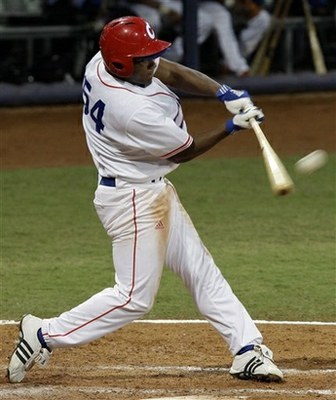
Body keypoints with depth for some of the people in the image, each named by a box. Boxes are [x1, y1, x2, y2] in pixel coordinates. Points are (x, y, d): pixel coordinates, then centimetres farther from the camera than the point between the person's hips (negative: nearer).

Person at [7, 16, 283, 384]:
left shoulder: (101, 63, -8)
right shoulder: (134, 112, -32)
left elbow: (172, 72, 4)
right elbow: (185, 150, -15)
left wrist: (225, 93, -9)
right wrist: (231, 128, -6)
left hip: (153, 191, 10)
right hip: (133, 199, -10)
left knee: (201, 271, 11)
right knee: (134, 297, -2)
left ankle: (247, 349, 15)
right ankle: (43, 336, 6)